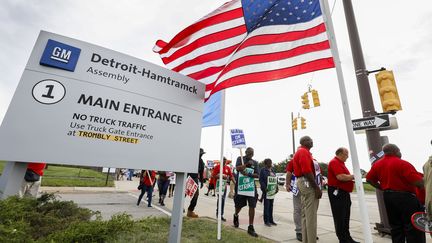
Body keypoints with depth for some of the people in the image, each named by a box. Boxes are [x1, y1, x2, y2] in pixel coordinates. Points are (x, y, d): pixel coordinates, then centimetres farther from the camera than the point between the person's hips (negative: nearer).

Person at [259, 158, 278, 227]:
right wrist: (265, 188, -22)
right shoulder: (263, 170, -7)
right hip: (266, 190, -6)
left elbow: (275, 180, 17)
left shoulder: (272, 170, 14)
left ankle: (271, 220, 23)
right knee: (267, 206, -1)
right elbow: (261, 180, -12)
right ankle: (266, 221, 9)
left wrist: (276, 187, 5)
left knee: (271, 206, 13)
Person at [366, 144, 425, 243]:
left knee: (395, 226, 16)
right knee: (413, 227, 3)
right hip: (405, 197, -6)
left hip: (388, 197, 6)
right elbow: (418, 182, -19)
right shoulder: (402, 163, -15)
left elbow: (369, 179, 10)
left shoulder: (377, 164, 4)